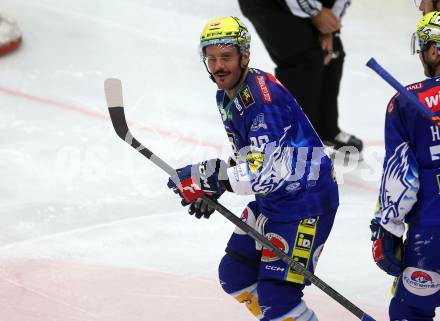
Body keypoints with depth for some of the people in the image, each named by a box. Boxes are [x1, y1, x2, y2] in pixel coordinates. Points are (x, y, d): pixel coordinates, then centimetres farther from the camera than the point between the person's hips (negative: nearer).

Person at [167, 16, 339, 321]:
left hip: (306, 201, -10)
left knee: (276, 295, -16)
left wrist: (204, 176, -29)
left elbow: (265, 172, -32)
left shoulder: (263, 97, -25)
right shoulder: (226, 96, 6)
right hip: (271, 200, 10)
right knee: (234, 275, 16)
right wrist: (211, 186, 7)